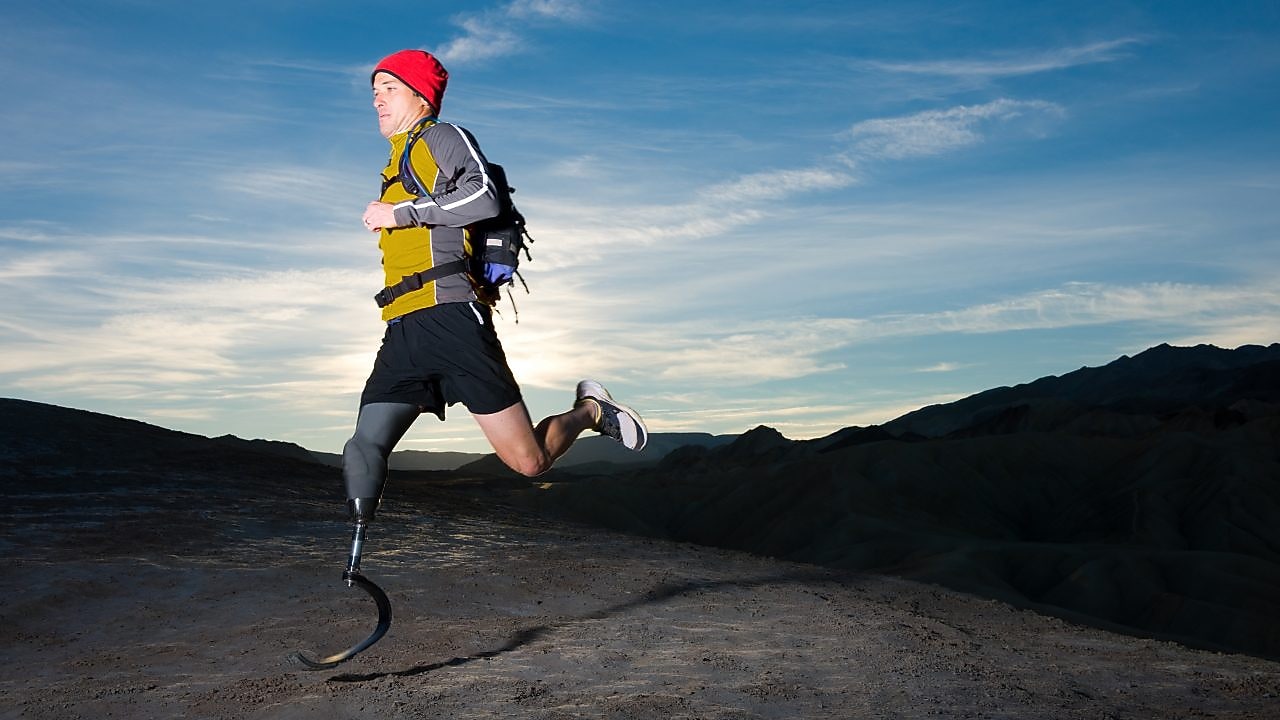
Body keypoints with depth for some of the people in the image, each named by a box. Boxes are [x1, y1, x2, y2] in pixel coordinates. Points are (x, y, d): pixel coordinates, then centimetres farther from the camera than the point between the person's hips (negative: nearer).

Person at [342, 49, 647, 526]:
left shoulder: (443, 138, 5)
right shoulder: (395, 169, 30)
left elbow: (484, 198, -13)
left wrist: (402, 213, -11)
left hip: (449, 318, -8)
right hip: (403, 333, 8)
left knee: (529, 461, -5)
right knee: (363, 451, -12)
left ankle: (591, 411, 22)